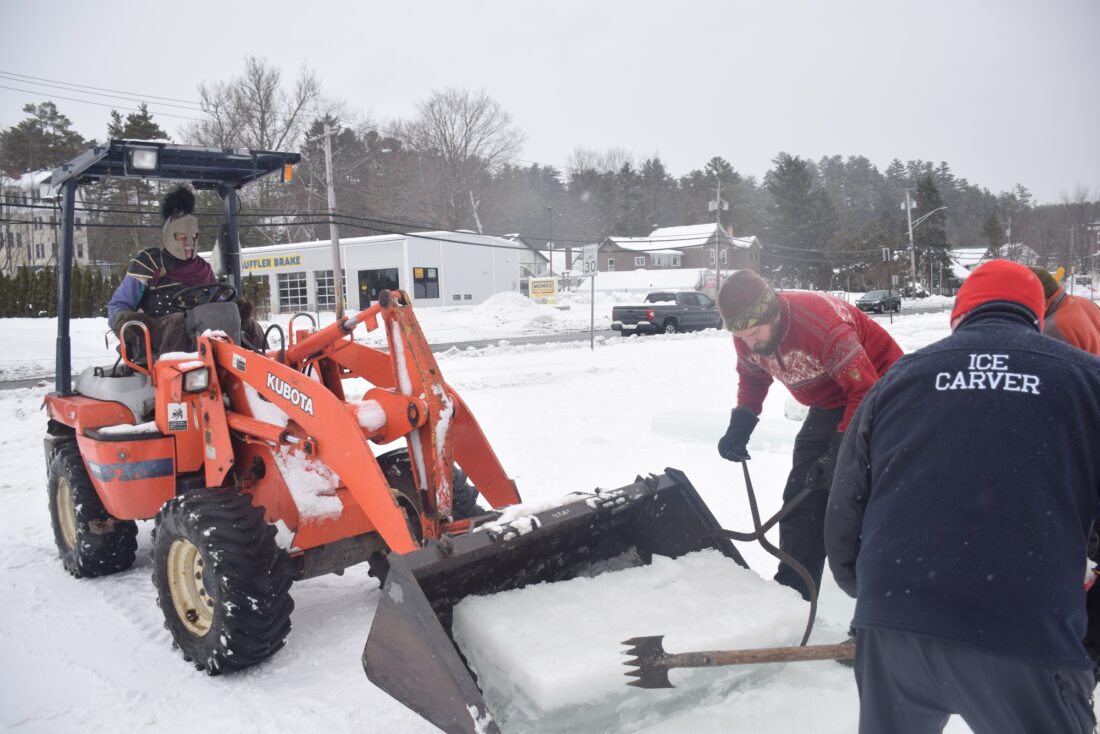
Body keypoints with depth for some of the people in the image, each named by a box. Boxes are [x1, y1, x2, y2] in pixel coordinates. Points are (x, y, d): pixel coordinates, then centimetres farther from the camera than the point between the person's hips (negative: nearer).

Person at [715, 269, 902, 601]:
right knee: (801, 497, 6)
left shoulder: (822, 323, -36)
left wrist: (838, 455, -36)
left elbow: (865, 391, -34)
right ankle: (792, 593, 18)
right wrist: (740, 426, -7)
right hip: (829, 406, 7)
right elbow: (753, 379, 8)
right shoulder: (747, 337, -13)